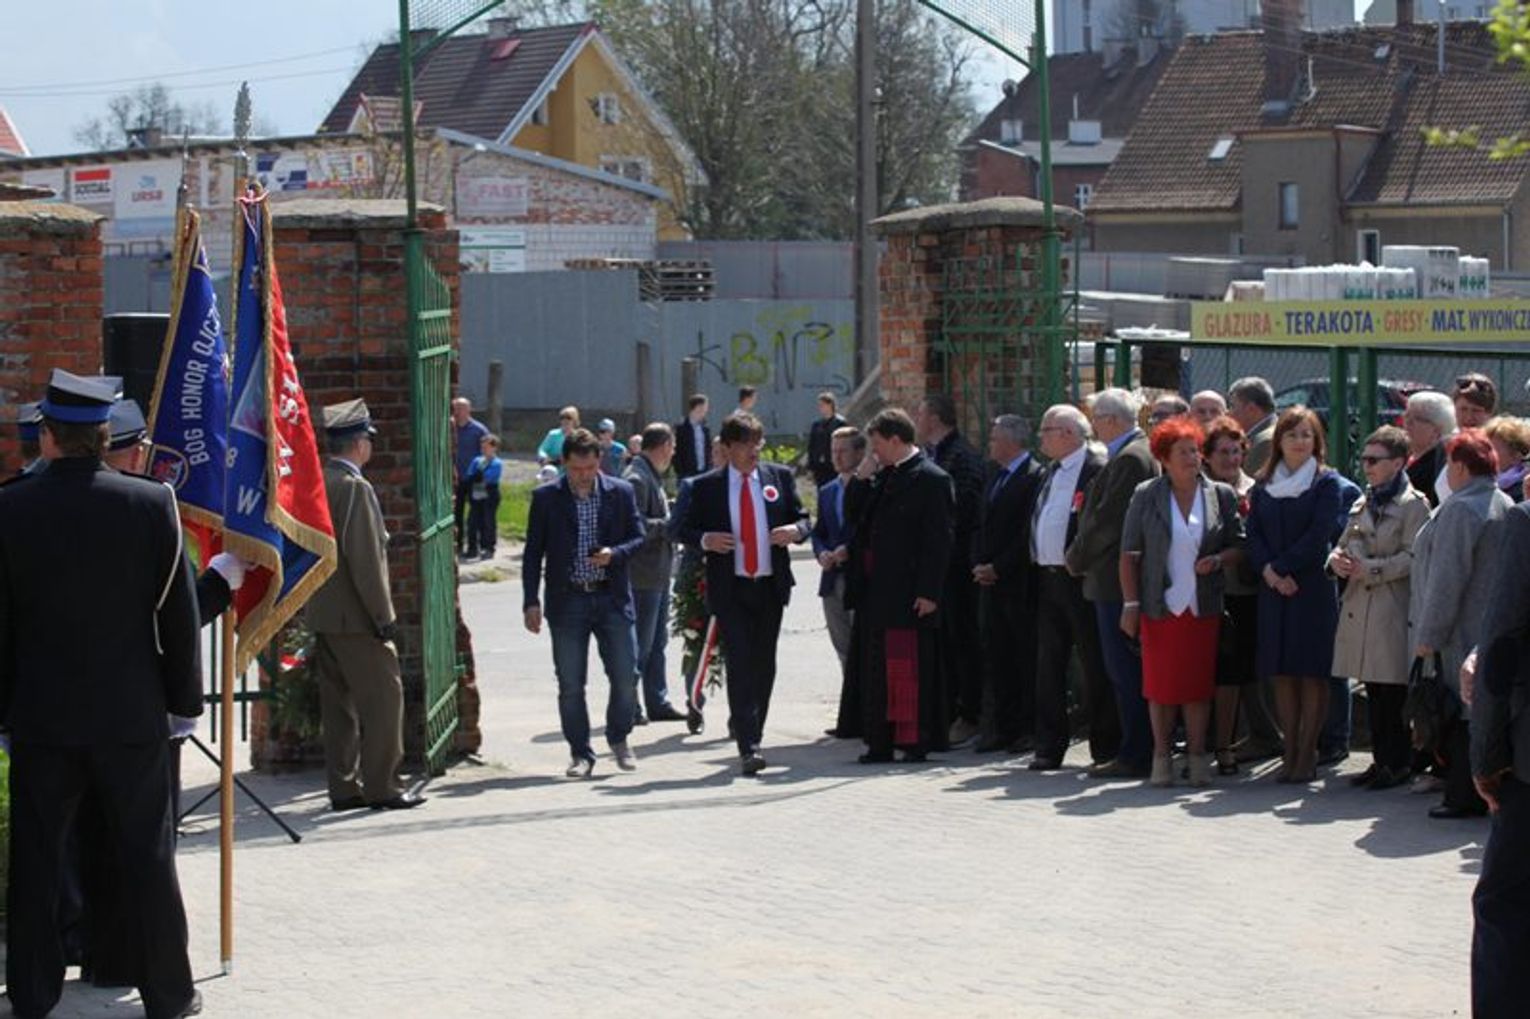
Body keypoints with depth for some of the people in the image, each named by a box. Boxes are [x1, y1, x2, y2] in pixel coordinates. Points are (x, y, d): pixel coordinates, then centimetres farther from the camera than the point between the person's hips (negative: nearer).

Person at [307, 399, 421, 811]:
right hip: (355, 616, -9)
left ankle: (344, 787, 15)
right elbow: (364, 558, -20)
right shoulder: (355, 488, -16)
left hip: (322, 616, 9)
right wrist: (383, 616, -15)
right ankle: (380, 786, -1)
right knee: (383, 696, -2)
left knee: (339, 701, 12)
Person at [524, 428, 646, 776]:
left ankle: (619, 738, 24)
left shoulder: (621, 493, 3)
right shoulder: (546, 497, 1)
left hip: (612, 599, 1)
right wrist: (531, 601, -2)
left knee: (626, 677, 0)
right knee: (570, 684, 2)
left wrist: (615, 554, -15)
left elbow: (638, 538, 6)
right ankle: (580, 753, 13)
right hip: (567, 601, -1)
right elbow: (533, 552, 3)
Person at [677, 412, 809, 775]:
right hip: (730, 590, -3)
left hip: (770, 586, 3)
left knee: (764, 665, 10)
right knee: (740, 665, -11)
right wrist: (705, 539, -16)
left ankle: (753, 738, 24)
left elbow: (803, 518, 12)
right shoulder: (706, 486, 3)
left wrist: (796, 530, -11)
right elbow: (686, 529, 6)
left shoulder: (779, 477, 9)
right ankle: (748, 747, -15)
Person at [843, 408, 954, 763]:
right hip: (874, 590, 8)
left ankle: (916, 741, 1)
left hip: (907, 593, -8)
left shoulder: (931, 479, -10)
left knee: (909, 666, -5)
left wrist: (929, 593, -17)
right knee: (874, 667, 9)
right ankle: (880, 741, 15)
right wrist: (861, 479, 4)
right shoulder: (882, 476, 15)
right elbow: (854, 514, 18)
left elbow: (939, 541, -13)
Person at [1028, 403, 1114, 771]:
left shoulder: (1098, 469, -9)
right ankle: (1049, 748, 12)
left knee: (1095, 665, -2)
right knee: (1049, 665, 8)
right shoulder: (1048, 473, 18)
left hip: (1081, 580, -8)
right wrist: (1038, 565, 13)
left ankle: (1106, 747, 5)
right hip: (1048, 580, 8)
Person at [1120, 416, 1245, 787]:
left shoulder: (1221, 495, 6)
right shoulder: (1145, 496, 2)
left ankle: (1197, 756, 11)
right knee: (1160, 683, 1)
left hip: (1203, 607, 1)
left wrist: (1217, 560, -11)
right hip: (1160, 605, -1)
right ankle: (1162, 756, 12)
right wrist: (1130, 604, -3)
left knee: (1199, 683, 2)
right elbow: (1129, 554, 3)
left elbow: (1239, 546, 10)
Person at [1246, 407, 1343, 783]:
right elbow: (1253, 533, 6)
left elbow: (1318, 535, -9)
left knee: (1312, 673, -3)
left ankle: (1307, 754, 1)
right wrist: (1267, 570, -10)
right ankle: (1291, 752, 10)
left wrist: (1283, 567, -12)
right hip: (1273, 589, 4)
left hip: (1313, 587, -4)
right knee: (1282, 673, 5)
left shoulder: (1326, 483, 0)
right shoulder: (1264, 484, 12)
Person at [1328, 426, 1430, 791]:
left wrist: (1370, 569, -15)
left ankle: (1398, 763, 3)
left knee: (1393, 690, -5)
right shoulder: (1363, 503, 18)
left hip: (1392, 606, -7)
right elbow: (1344, 543, 21)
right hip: (1360, 606, 7)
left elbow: (1413, 558, -12)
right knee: (1373, 691, 9)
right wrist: (1337, 559, -2)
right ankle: (1381, 760, 15)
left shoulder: (1413, 505, -5)